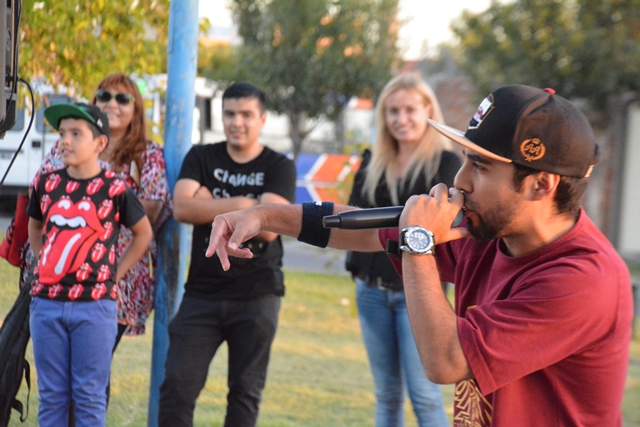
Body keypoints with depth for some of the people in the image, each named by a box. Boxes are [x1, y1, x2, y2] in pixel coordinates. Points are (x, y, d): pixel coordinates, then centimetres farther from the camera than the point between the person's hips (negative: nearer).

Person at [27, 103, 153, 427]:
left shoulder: (115, 189, -5)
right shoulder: (46, 184, 4)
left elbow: (144, 233, 9)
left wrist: (114, 273, 2)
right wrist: (46, 264, 10)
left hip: (95, 305, -3)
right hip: (47, 301, 3)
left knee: (90, 396, 2)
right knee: (52, 394, 8)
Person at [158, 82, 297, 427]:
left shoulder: (279, 168, 1)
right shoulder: (201, 158, 7)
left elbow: (267, 227, -15)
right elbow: (182, 208, -10)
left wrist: (210, 204, -9)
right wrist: (240, 205, -12)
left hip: (256, 297, -1)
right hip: (202, 293, 2)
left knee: (245, 391, 5)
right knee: (177, 383, -5)